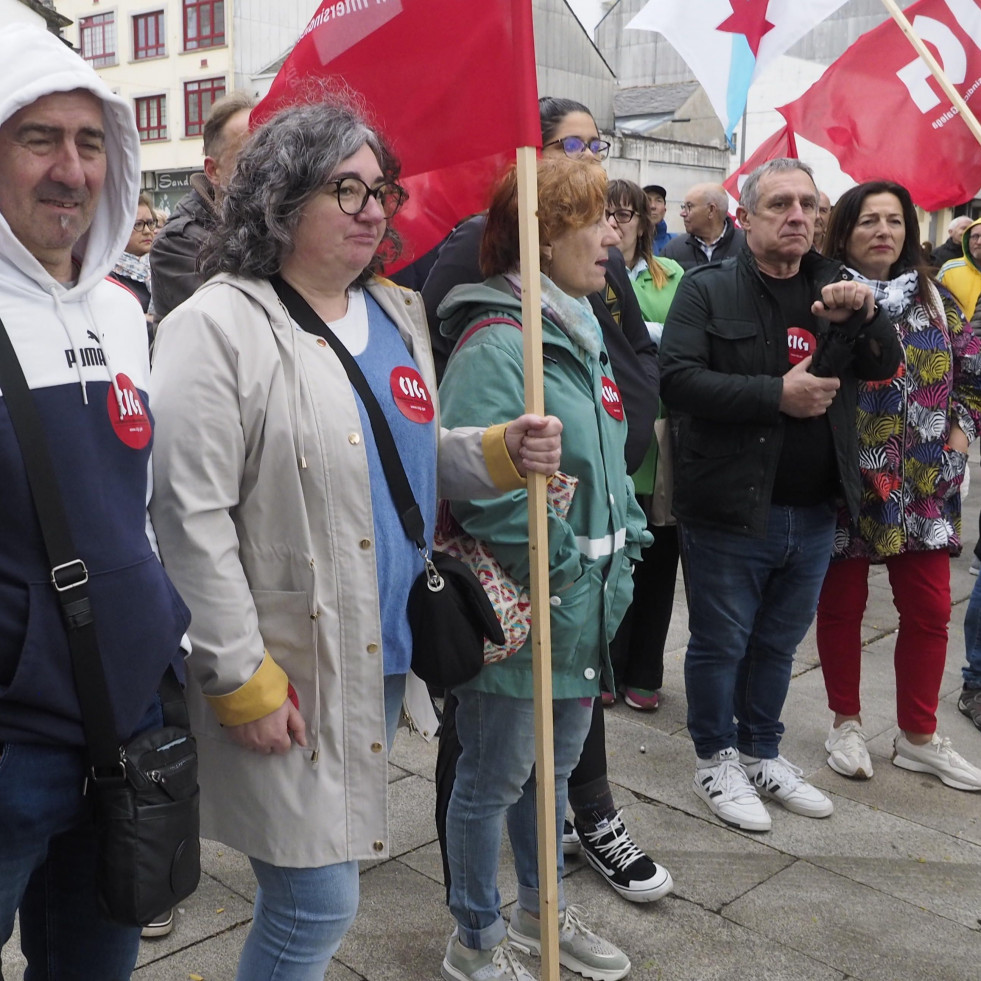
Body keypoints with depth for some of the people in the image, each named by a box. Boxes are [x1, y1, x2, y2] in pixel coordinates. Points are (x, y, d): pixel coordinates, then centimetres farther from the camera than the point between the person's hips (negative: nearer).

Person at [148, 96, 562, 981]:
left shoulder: (398, 315, 10)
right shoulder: (218, 326, -13)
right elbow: (191, 521, -17)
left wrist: (502, 454, 0)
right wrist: (243, 680, -16)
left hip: (386, 651, 7)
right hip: (288, 666, -7)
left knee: (311, 888, 20)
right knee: (321, 902, 0)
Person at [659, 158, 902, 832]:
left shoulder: (835, 289, 10)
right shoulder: (708, 290, -6)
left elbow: (886, 367, 4)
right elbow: (679, 379, -18)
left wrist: (864, 314, -16)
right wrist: (776, 394, -22)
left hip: (814, 513, 5)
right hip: (731, 509, -5)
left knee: (779, 643, 19)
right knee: (720, 644, 9)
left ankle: (762, 754, 38)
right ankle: (716, 759, 30)